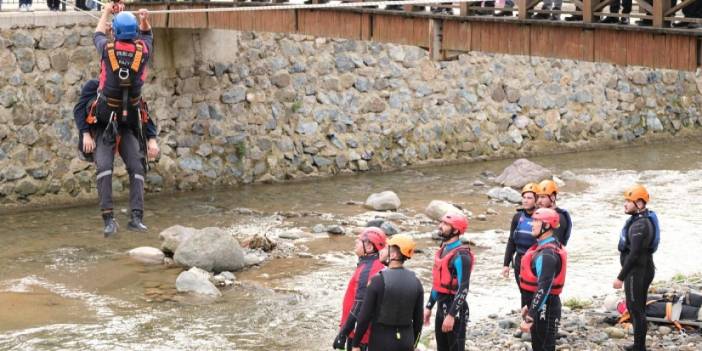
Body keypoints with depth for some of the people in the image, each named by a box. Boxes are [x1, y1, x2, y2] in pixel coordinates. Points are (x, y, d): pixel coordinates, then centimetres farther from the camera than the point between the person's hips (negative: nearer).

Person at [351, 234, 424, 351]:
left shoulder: (378, 280, -14)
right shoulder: (415, 282, 1)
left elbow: (365, 316, -12)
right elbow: (418, 319, 5)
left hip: (382, 341, -4)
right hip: (406, 340, 4)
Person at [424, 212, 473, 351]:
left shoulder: (461, 255, -18)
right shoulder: (443, 249, 11)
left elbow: (463, 289, -22)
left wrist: (451, 315, -25)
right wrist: (429, 307, 19)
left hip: (454, 308, -9)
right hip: (441, 307, 9)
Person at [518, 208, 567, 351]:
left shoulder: (547, 254, -22)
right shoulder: (543, 247, 11)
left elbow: (544, 288, -28)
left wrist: (529, 318, -30)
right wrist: (529, 306, 24)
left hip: (546, 308, -11)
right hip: (540, 305, 11)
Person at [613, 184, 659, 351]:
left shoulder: (639, 225, -23)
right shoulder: (645, 219, 10)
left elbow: (634, 254, -27)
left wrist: (620, 277, -23)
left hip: (637, 271, -10)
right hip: (644, 269, 10)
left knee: (635, 309, -4)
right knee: (637, 308, 18)